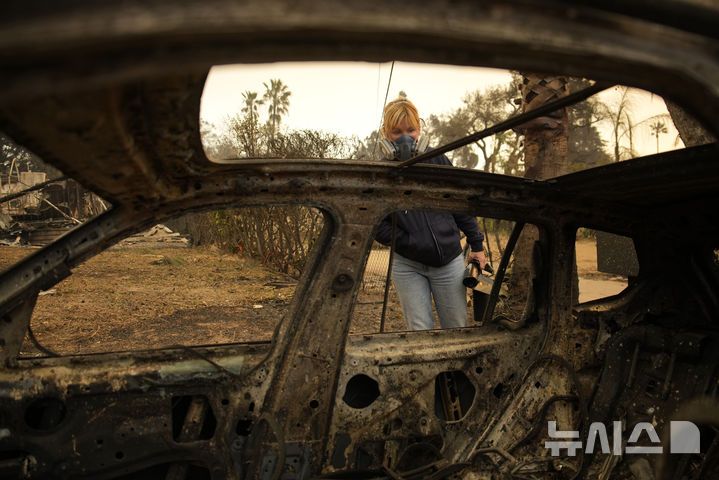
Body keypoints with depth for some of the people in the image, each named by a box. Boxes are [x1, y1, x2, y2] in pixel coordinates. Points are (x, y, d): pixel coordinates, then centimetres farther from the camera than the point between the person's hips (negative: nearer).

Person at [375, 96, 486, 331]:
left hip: (449, 263, 1)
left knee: (456, 330, 10)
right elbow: (376, 224, -4)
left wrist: (476, 245, 11)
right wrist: (410, 243, -14)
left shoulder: (438, 161, 0)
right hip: (407, 267, -1)